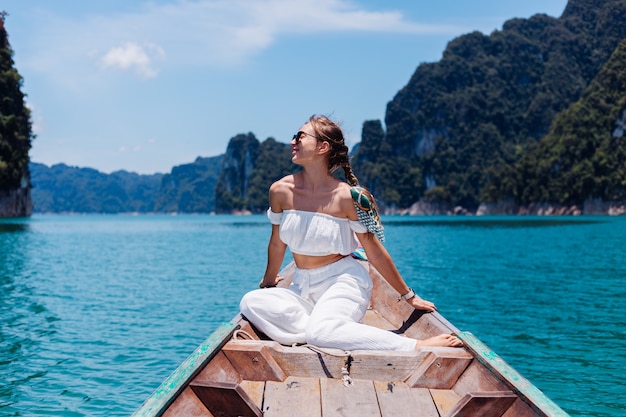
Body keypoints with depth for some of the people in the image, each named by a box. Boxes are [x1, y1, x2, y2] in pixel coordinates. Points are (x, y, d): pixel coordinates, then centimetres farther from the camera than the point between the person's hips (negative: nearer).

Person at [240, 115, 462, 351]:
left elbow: (375, 253, -3)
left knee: (322, 332, -35)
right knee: (251, 302, -21)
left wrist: (409, 297, 3)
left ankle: (417, 347, -25)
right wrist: (268, 283, 26)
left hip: (343, 282, -4)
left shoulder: (347, 196, -13)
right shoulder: (281, 191, -3)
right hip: (303, 287, 5)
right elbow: (277, 244, 14)